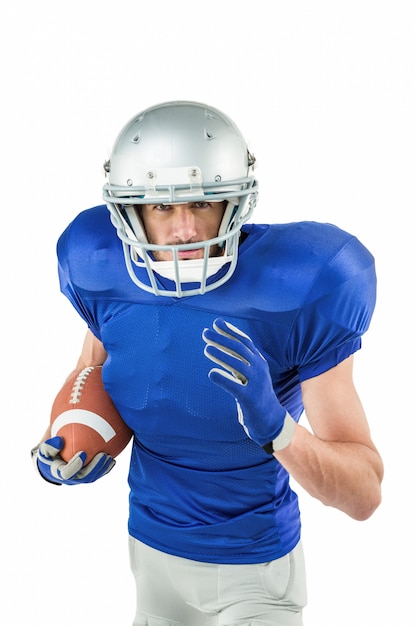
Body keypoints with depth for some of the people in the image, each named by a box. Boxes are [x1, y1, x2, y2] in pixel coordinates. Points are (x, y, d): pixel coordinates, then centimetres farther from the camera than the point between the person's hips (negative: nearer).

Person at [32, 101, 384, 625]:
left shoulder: (295, 292, -26)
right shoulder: (107, 274, -15)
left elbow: (364, 497, -23)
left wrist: (275, 424, -41)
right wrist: (61, 450, -9)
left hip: (256, 566, -4)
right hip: (153, 546, 4)